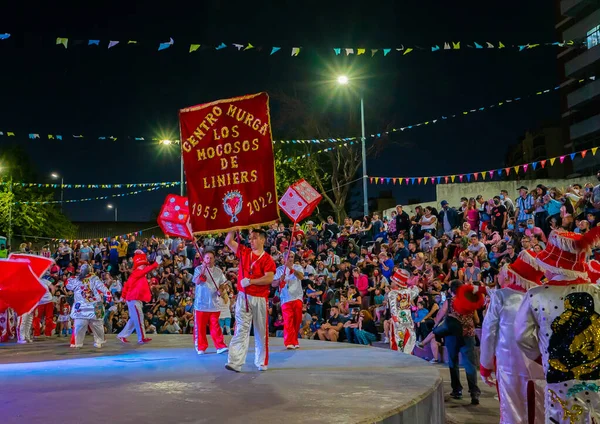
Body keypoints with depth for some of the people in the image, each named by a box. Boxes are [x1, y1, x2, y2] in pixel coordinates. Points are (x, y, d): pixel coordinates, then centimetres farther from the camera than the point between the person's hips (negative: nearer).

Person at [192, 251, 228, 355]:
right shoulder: (199, 269, -1)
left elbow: (222, 284, 16)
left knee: (215, 326, 1)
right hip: (201, 303, -2)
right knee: (200, 327, 3)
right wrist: (203, 269, -24)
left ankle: (220, 346, 1)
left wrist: (220, 290, -6)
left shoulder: (218, 271, 9)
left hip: (214, 304, 2)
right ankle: (201, 348, 12)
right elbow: (197, 282, -16)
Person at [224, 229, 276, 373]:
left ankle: (261, 362, 19)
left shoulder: (267, 259, -4)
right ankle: (235, 362, -13)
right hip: (243, 297, 2)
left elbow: (269, 278, -17)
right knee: (241, 329, -6)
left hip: (259, 299, -2)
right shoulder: (244, 252, 9)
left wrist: (250, 281, -19)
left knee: (261, 331, 7)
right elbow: (228, 241, 14)